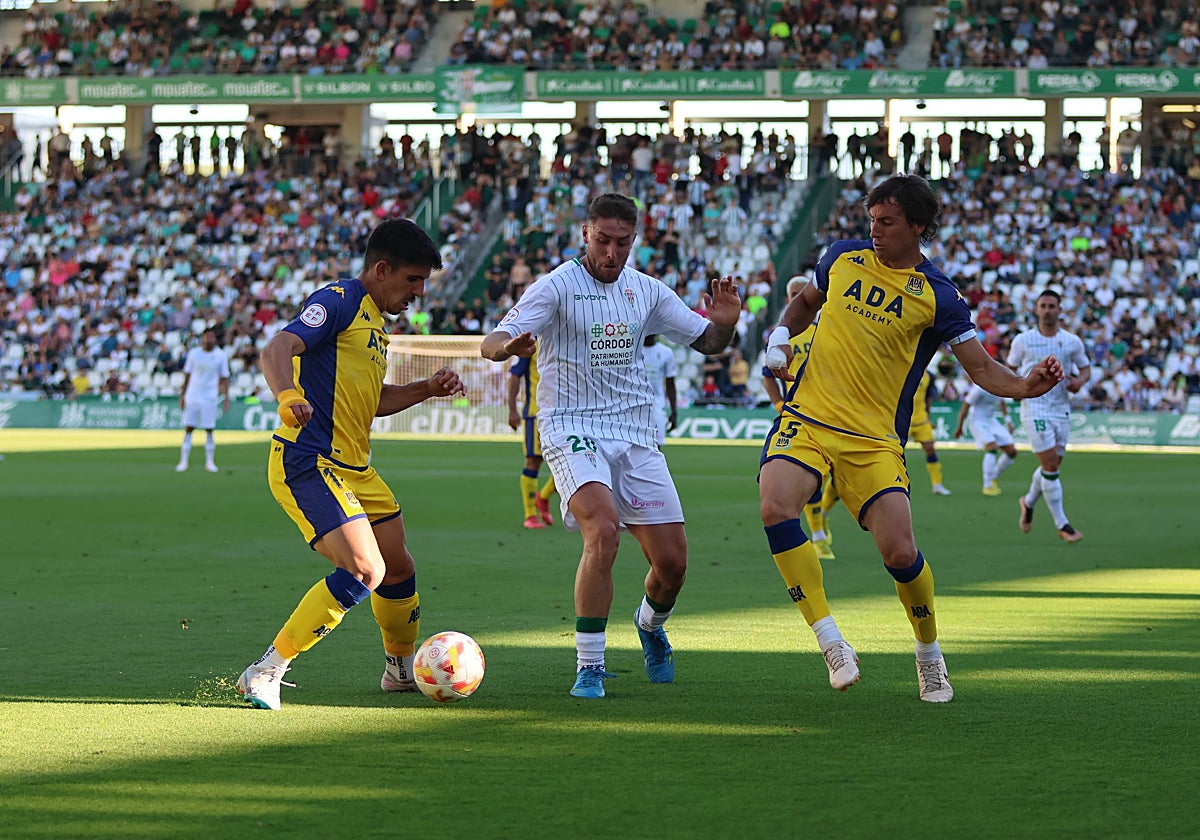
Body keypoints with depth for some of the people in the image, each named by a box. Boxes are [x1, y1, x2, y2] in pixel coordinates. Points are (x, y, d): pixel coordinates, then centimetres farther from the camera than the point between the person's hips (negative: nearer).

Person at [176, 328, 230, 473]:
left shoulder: (220, 355, 0)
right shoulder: (194, 353, 3)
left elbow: (224, 378, 3)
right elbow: (187, 375, 9)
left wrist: (226, 398, -4)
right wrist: (182, 395, 8)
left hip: (209, 398, -1)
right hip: (192, 396, 1)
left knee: (209, 430, -1)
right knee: (188, 429, -1)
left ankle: (210, 462, 6)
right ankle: (183, 461, 3)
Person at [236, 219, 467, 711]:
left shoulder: (373, 320, 19)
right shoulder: (340, 301, -11)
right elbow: (276, 350, -25)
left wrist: (427, 390, 18)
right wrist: (289, 396, -45)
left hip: (353, 468, 10)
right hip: (307, 463, -10)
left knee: (398, 569, 18)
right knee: (365, 570, -21)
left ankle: (402, 670, 41)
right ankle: (266, 673, -18)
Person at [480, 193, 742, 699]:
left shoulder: (646, 291, 8)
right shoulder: (557, 286, -7)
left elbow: (706, 342, 17)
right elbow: (491, 344, -16)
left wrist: (724, 323, -7)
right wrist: (509, 346, -40)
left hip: (636, 434, 5)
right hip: (572, 430, -5)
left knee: (671, 562, 0)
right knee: (603, 532, -30)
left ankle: (650, 625, 37)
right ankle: (589, 667, -19)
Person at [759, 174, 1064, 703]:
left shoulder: (937, 297, -2)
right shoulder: (843, 258, 8)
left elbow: (981, 367, -5)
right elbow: (805, 302, 27)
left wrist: (1025, 386, -25)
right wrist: (780, 336, 8)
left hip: (875, 440, -2)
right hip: (807, 419, 2)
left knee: (900, 553, -13)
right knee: (776, 509, -26)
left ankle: (929, 654, 18)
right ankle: (831, 643, -16)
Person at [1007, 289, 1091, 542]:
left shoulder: (1072, 341, 5)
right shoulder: (1023, 340, 0)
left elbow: (1086, 368, 15)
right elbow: (1009, 368, 11)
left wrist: (1079, 380, -7)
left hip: (1061, 408, 4)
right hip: (1034, 407, -4)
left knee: (1052, 466, 8)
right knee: (1050, 464, -12)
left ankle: (1029, 502, 38)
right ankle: (1062, 524, -7)